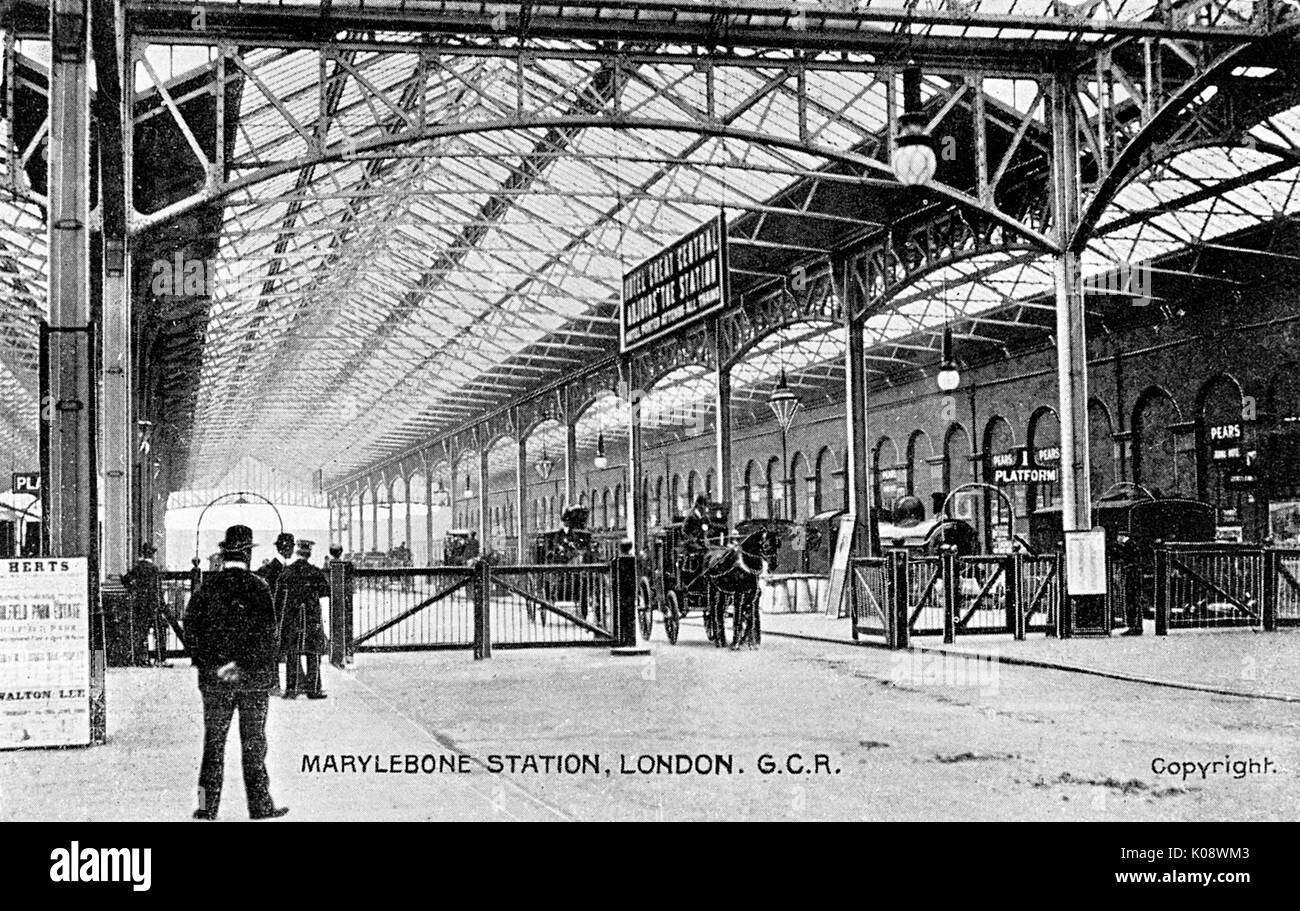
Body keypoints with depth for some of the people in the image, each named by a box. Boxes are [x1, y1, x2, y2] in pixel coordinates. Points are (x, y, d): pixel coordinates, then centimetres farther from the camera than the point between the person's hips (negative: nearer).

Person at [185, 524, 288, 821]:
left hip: (214, 677, 2)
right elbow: (267, 633, -8)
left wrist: (206, 665, 6)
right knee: (253, 743, 5)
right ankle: (260, 806, 7)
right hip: (253, 675, -2)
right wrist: (268, 669, 1)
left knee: (214, 742, 8)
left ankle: (207, 806, 6)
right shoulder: (257, 587, -6)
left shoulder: (206, 588, 2)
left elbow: (191, 630, 1)